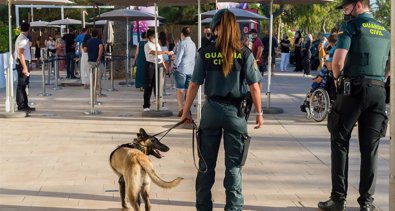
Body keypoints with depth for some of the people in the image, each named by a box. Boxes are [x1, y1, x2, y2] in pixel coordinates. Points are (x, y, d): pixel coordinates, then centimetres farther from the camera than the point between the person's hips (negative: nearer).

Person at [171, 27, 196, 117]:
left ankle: (181, 109, -8)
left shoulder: (182, 43, -11)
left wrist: (175, 66, 1)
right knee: (187, 90, 11)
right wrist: (176, 56, 28)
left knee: (180, 90, -2)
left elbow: (178, 57, -13)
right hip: (191, 70, 7)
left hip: (181, 69, -7)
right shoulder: (193, 44, 13)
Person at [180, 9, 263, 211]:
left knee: (206, 163, 13)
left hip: (211, 110, 1)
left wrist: (186, 110, 10)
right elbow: (254, 86, -6)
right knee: (233, 165, 7)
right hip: (235, 111, -1)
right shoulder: (244, 53, -6)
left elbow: (194, 84, -1)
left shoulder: (205, 52, -3)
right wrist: (259, 113, 5)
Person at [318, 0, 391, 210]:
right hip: (379, 91, 5)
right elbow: (389, 66, 21)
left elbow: (338, 61, -13)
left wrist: (336, 76, 4)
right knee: (370, 148, 7)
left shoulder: (351, 26, -3)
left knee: (340, 143, 4)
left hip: (354, 89, -5)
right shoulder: (385, 31, 17)